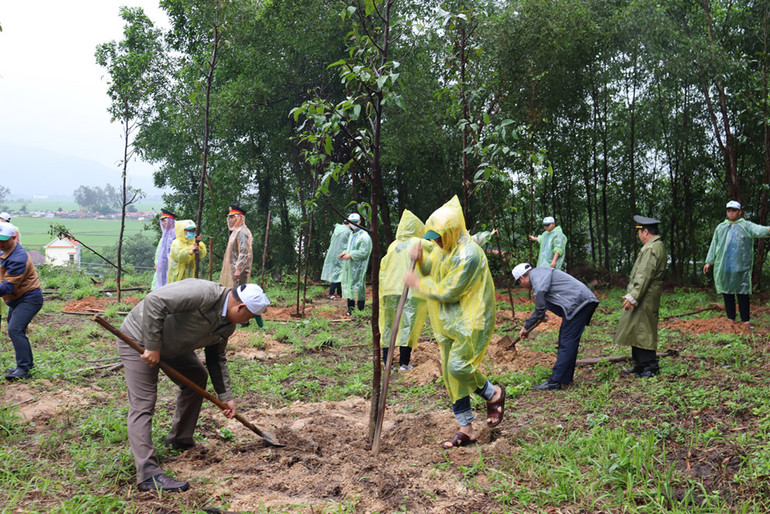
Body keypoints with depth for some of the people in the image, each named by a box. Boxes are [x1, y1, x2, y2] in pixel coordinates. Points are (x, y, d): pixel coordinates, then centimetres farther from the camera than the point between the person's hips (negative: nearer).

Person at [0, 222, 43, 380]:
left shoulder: (18, 259, -27)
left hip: (29, 299, -11)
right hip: (17, 299, 11)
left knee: (15, 329, -22)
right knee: (16, 330, 19)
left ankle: (23, 368, -20)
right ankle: (28, 363, 32)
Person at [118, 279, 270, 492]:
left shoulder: (227, 325, -1)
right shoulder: (203, 293, -32)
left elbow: (216, 359, 11)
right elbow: (154, 302, -36)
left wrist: (226, 396, 8)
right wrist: (153, 346, -31)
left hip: (169, 344, 10)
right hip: (139, 339, -10)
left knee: (197, 377, 16)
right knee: (143, 404, -13)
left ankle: (181, 440, 26)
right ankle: (148, 474, -15)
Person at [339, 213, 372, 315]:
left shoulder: (364, 236, -10)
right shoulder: (352, 235, 18)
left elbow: (364, 252, -16)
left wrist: (350, 255, -17)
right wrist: (344, 253, 9)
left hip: (358, 267, -9)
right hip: (349, 266, 9)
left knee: (358, 288, -7)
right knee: (349, 287, 10)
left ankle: (360, 311, -1)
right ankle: (350, 310, 18)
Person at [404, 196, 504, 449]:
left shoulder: (468, 255, -22)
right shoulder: (443, 248, 8)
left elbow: (449, 292, -22)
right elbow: (430, 270, 20)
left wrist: (417, 283, -14)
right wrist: (420, 258, -2)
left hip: (470, 321, -9)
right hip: (449, 322, 9)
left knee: (459, 367, -16)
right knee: (450, 373, 7)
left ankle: (493, 394, 16)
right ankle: (466, 429, 17)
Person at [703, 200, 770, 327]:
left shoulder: (746, 226, 5)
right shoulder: (721, 227, 16)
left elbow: (758, 230, -16)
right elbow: (714, 245, 17)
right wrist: (709, 262, 12)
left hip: (741, 266, -3)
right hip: (723, 266, 3)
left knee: (743, 293, 0)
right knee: (727, 292, 6)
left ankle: (746, 319, 8)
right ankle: (731, 319, 15)